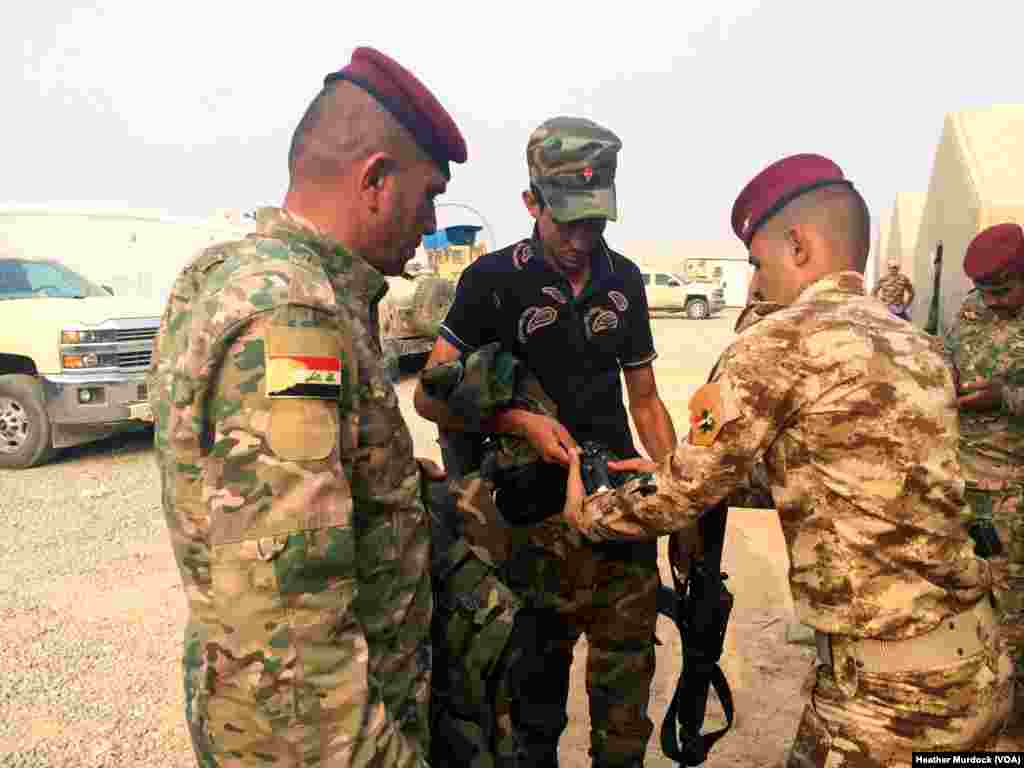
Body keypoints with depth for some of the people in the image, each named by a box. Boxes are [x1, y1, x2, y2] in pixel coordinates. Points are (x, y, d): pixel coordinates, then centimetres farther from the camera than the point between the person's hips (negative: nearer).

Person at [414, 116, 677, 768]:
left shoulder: (624, 280, 7)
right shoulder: (494, 280, -6)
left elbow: (645, 400, 13)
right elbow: (431, 398, -5)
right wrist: (520, 421, -19)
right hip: (539, 512, -3)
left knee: (627, 675, 12)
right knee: (540, 673, 14)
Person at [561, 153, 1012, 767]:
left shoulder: (778, 340, -16)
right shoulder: (920, 347, 8)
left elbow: (681, 501, -10)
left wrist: (586, 513, 9)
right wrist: (679, 470, 20)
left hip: (889, 689, -7)